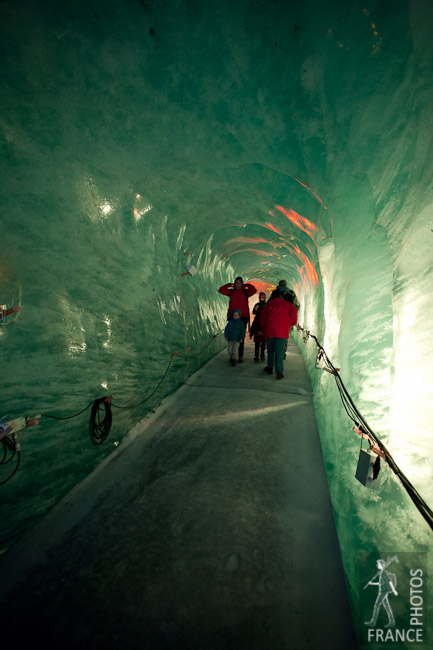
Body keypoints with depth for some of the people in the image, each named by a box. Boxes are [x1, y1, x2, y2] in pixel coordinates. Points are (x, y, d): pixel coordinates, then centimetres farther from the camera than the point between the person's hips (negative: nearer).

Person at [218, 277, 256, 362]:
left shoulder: (245, 292, 8)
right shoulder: (231, 292, 12)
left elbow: (254, 290, -8)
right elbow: (221, 290, 8)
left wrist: (246, 285, 4)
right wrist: (230, 285, 7)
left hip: (243, 317, -1)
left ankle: (240, 356, 8)